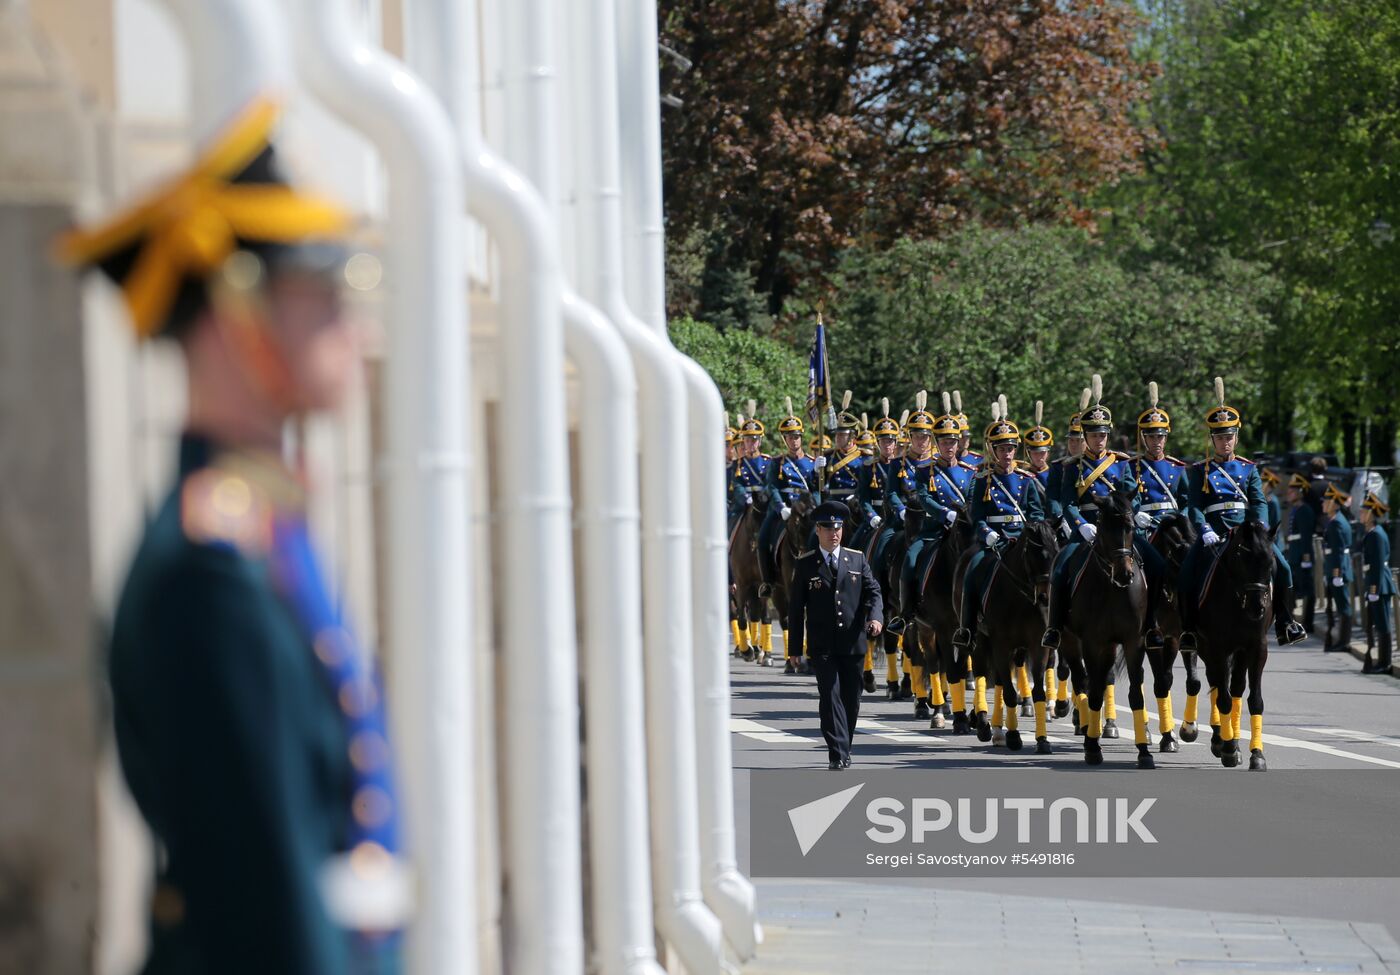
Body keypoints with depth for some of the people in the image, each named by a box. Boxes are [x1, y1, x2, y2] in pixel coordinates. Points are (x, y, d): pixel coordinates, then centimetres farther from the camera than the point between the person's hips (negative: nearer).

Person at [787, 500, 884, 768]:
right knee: (831, 696, -12)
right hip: (822, 646, -3)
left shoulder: (857, 560, 9)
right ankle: (838, 755, -15)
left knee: (851, 700, 8)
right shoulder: (805, 565, 3)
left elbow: (873, 591, 6)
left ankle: (844, 750, 24)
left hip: (853, 643, 3)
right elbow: (796, 606, 4)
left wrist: (875, 616, -16)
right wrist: (795, 645, 0)